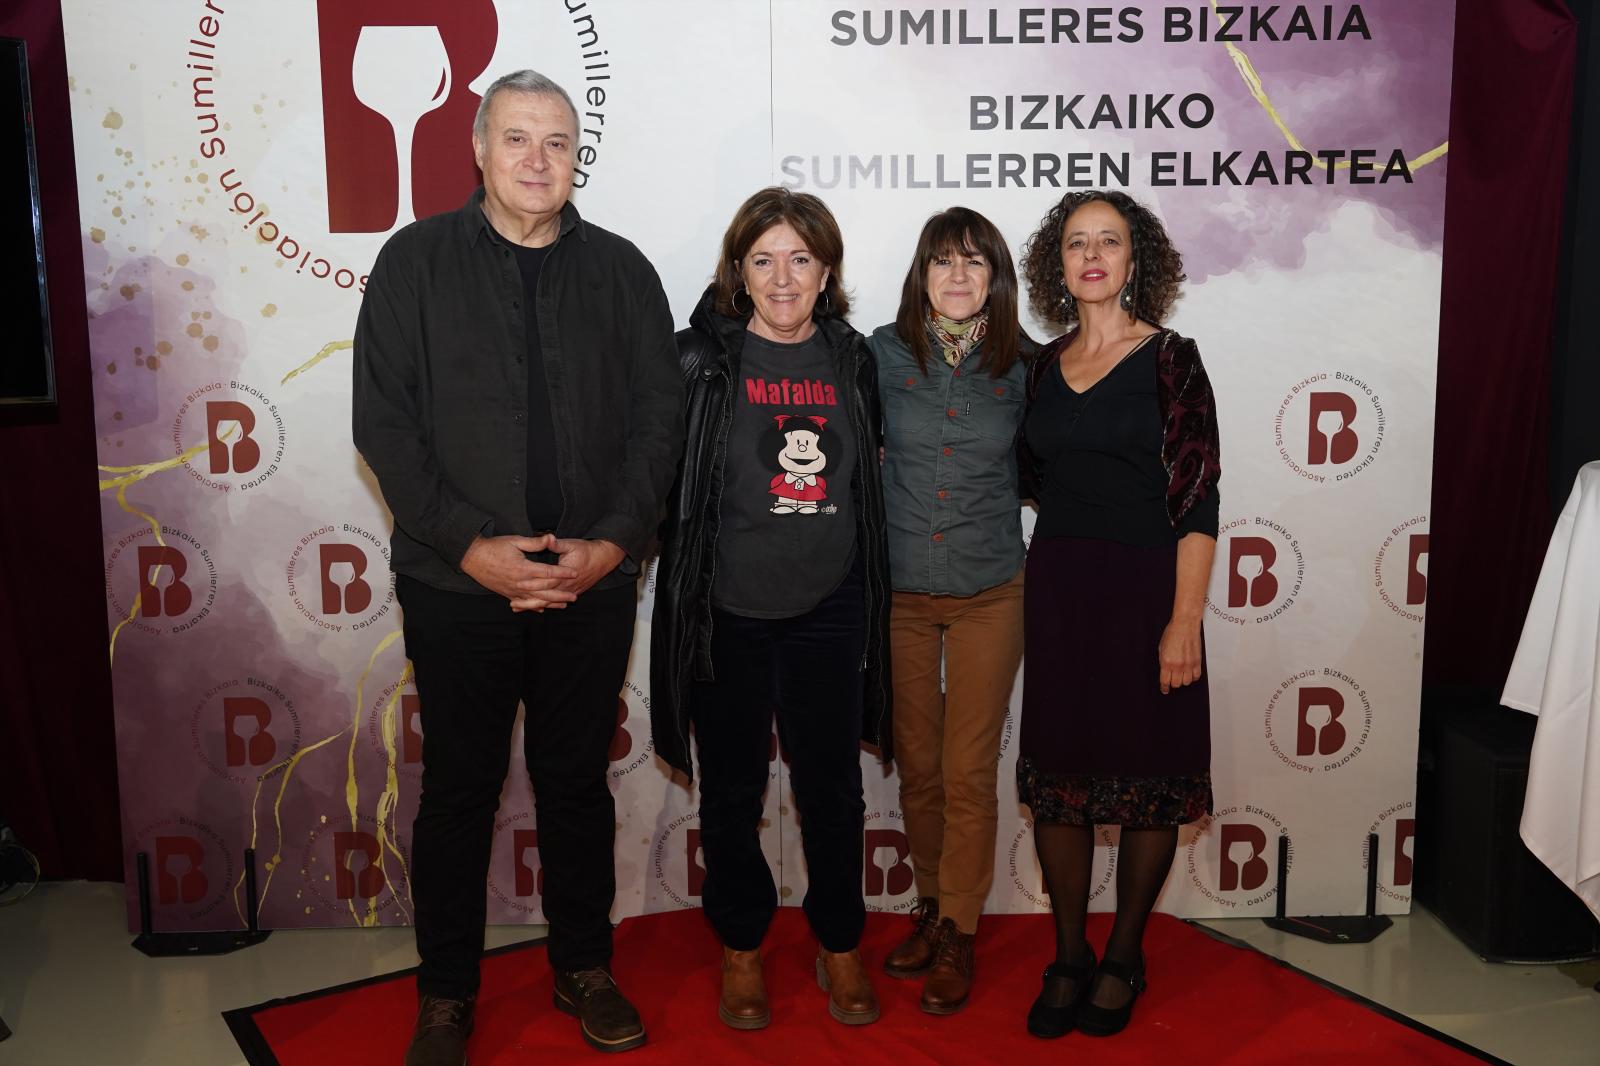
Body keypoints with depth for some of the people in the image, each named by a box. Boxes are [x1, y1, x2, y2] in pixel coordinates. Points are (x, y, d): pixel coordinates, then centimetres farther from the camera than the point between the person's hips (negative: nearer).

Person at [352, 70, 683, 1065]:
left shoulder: (621, 270, 5)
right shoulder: (417, 261, 0)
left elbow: (661, 416, 3)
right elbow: (385, 423, -5)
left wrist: (615, 541, -10)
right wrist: (469, 545, -15)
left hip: (595, 585, 2)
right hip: (457, 585, -1)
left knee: (578, 780, 14)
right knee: (460, 788, 9)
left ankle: (586, 967, 31)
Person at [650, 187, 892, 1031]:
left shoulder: (853, 360, 5)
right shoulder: (701, 358, -6)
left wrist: (868, 587, 14)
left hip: (828, 613, 3)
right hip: (727, 614, -2)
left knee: (832, 788, 12)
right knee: (732, 792, 12)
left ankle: (839, 946, 31)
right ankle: (741, 946, 32)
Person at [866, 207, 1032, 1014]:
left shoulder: (1022, 366, -1)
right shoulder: (883, 353, -2)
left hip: (989, 593, -1)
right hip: (899, 591, 1)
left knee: (968, 771, 3)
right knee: (916, 764, 12)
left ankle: (958, 933, 20)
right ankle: (932, 905, 32)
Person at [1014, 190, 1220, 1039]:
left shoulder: (1170, 360, -4)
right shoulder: (1043, 367, 8)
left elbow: (1198, 498, -8)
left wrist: (1185, 620, -14)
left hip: (1144, 586, -3)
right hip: (1056, 587, 4)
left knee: (1148, 777, 5)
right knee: (1056, 775, 6)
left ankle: (1123, 959, 23)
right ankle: (1068, 960, 21)